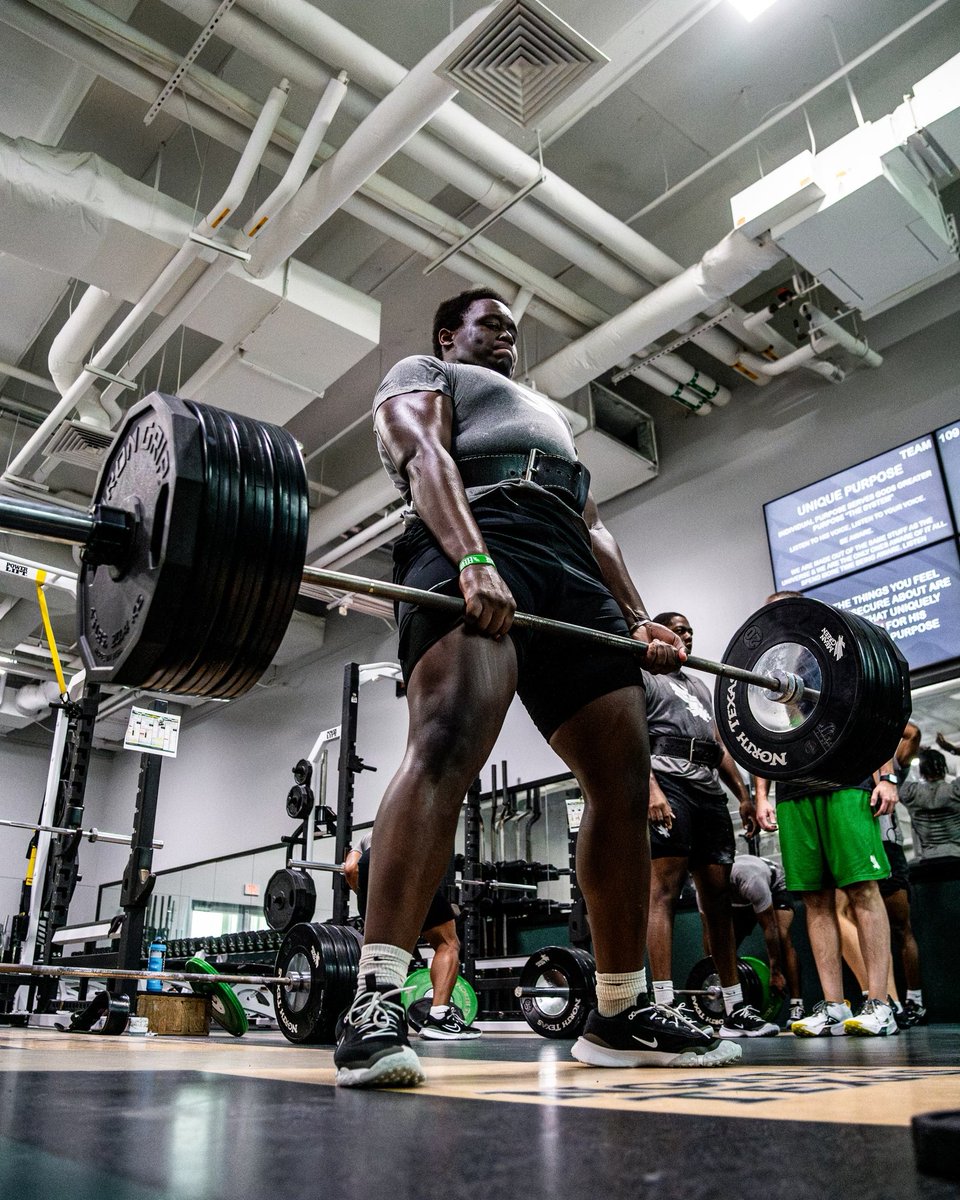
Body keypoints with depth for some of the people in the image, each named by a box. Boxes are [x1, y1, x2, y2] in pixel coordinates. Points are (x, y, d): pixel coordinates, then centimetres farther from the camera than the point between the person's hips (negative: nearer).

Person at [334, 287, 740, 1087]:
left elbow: (591, 522, 28)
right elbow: (426, 460, 0)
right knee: (448, 744, -30)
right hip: (472, 554, -6)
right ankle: (378, 1002, -34)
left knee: (625, 777, -3)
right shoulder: (420, 375, 23)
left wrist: (640, 619, 11)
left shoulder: (548, 414, 42)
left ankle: (621, 1014, 5)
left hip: (571, 573, 7)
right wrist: (473, 558, -22)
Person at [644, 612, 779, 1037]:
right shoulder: (643, 676, 8)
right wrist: (652, 789, -20)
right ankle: (664, 1006, -18)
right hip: (669, 783, -7)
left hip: (710, 790, 8)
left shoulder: (700, 686, 31)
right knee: (664, 889, -14)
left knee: (717, 896, 5)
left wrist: (743, 794, 14)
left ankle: (735, 1008, 8)